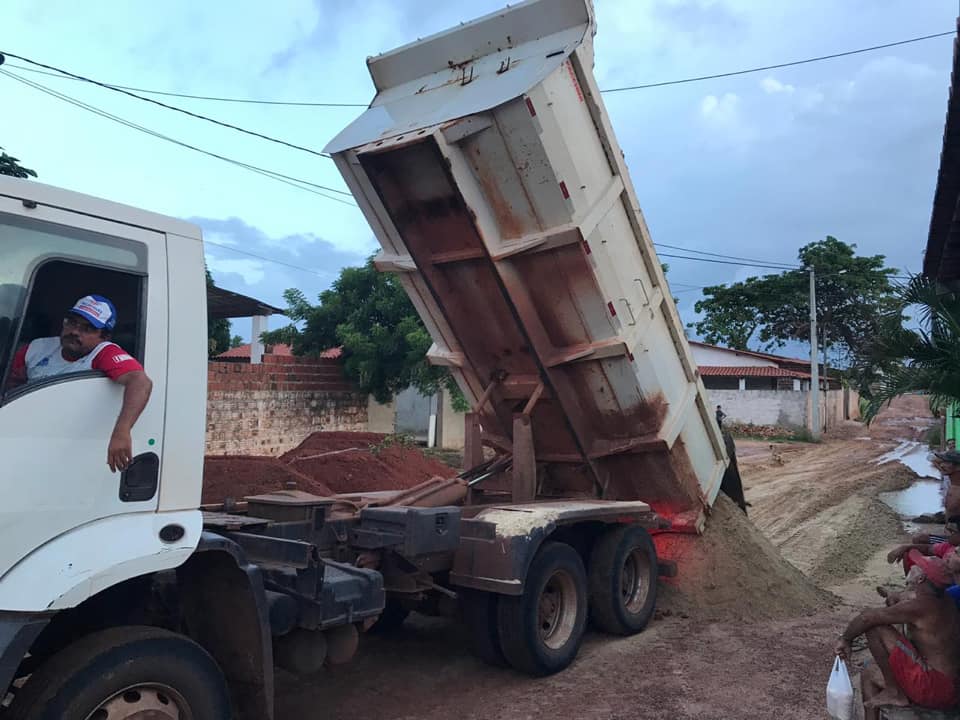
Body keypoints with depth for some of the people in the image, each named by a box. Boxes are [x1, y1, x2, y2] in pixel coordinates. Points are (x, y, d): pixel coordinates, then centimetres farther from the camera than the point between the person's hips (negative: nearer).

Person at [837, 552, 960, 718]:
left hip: (934, 689, -10)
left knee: (874, 626, -16)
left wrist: (845, 639, -5)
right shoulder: (941, 601, 7)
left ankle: (894, 692, -3)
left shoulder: (918, 606, -21)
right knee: (869, 674, 20)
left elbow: (868, 617, -18)